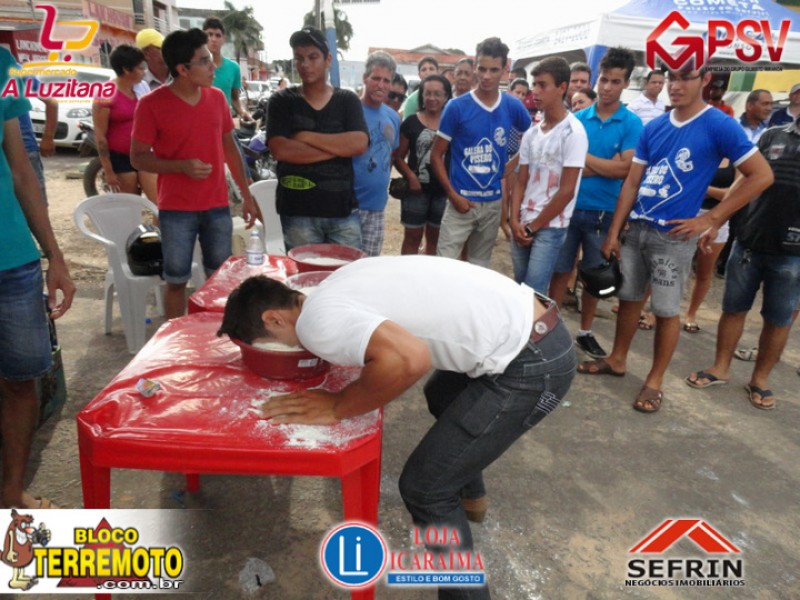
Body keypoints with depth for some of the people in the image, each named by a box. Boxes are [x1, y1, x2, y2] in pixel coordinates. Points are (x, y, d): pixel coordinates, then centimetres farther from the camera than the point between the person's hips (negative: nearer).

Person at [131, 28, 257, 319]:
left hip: (218, 206, 4)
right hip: (176, 210, -3)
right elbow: (138, 158, -5)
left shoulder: (217, 97, 4)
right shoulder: (151, 104, -9)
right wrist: (182, 166, -22)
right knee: (176, 281, 6)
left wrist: (246, 194, 11)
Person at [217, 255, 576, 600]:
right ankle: (470, 496, 57)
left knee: (424, 488, -2)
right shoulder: (337, 288, 10)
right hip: (534, 327, 10)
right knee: (442, 395, 35)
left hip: (531, 365, -10)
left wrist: (337, 407, -17)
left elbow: (409, 359, -33)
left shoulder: (315, 321, -17)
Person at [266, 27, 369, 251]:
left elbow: (359, 144, -9)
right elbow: (280, 150, -12)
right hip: (298, 212, -1)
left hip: (344, 210, 1)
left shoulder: (348, 100, 8)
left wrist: (306, 137, -11)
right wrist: (338, 148, -10)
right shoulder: (281, 101, 4)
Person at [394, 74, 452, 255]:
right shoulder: (411, 122, 0)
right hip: (417, 189, -2)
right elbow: (398, 156, 1)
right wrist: (411, 176, -14)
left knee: (435, 238, 13)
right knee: (412, 236, 5)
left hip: (443, 191, 2)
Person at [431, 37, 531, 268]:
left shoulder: (513, 107, 1)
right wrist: (452, 194, -13)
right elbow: (436, 155, -3)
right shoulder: (456, 106, -6)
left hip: (494, 202, 3)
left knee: (480, 267, 16)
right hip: (461, 200, -3)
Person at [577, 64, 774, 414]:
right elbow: (631, 183, 8)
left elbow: (761, 176, -7)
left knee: (666, 310, 4)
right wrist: (614, 233, 5)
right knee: (629, 298, 14)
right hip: (636, 229, 5)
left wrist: (710, 220, -10)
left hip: (674, 236, -5)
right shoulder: (653, 128, 7)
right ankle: (617, 360, 30)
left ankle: (654, 381, 17)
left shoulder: (719, 126, -8)